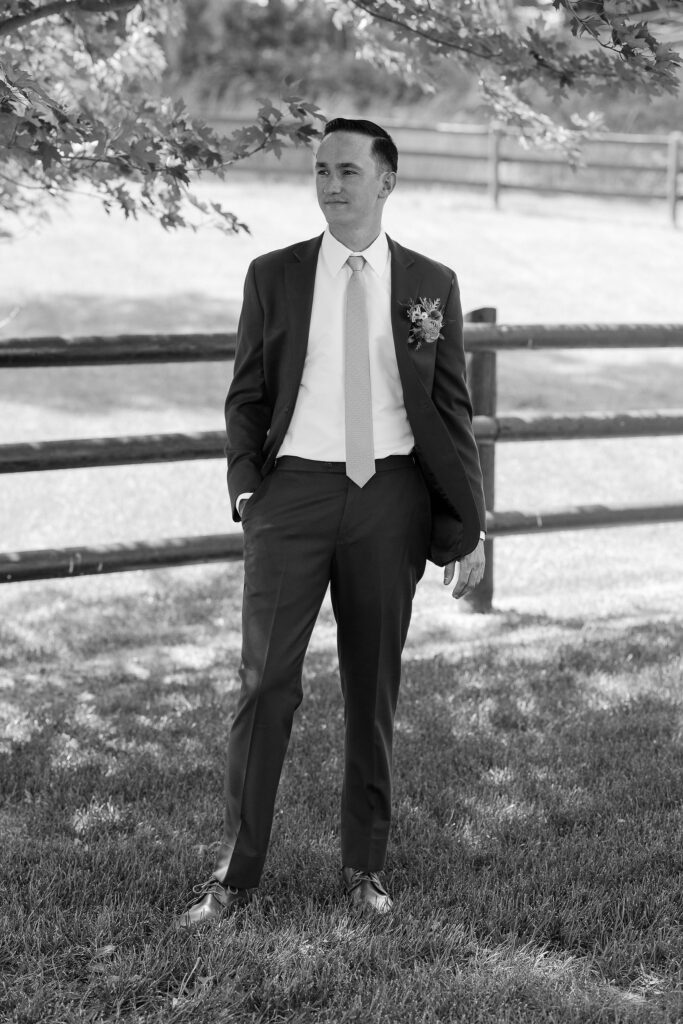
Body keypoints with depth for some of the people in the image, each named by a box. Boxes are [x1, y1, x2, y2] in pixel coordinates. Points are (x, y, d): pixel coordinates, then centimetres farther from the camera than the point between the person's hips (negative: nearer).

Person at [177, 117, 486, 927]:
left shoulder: (430, 284, 5)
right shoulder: (274, 276, 6)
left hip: (389, 497, 1)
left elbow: (452, 411, 6)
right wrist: (245, 487, -3)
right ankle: (235, 871, 4)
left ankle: (364, 866, 20)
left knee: (374, 687, 8)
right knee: (266, 679, -4)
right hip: (294, 489, 0)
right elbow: (246, 396, 9)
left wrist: (468, 528, 3)